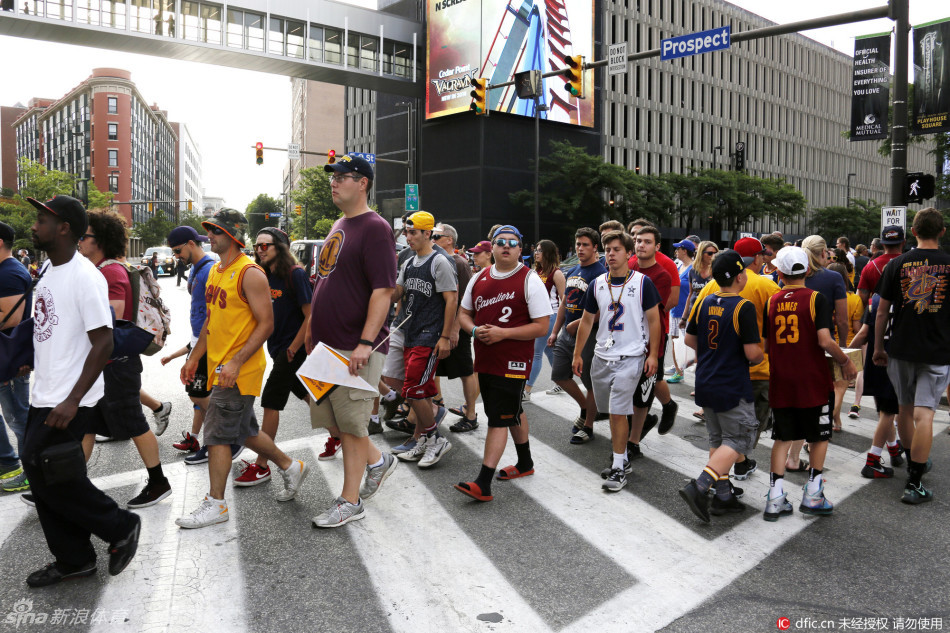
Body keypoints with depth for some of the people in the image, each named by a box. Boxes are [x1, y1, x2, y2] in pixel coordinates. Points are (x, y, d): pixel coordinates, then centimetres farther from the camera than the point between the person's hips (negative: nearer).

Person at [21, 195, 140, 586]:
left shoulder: (85, 277, -17)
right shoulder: (48, 272, 11)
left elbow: (103, 343, -21)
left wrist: (72, 401, -24)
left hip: (69, 403, -9)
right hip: (44, 397, 9)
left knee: (48, 473, -6)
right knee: (41, 472, 12)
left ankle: (121, 528, 12)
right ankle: (73, 560, 25)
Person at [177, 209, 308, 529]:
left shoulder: (250, 273, -15)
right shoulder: (215, 271, 13)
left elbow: (266, 324, -18)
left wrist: (235, 363, -24)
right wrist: (194, 357, 18)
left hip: (240, 370, -9)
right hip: (220, 367, 9)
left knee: (217, 434, -3)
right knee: (245, 430, 17)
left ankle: (215, 504, 10)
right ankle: (291, 467, 33)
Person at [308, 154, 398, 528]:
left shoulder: (375, 228, -13)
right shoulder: (339, 226, 16)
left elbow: (384, 290, -20)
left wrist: (366, 343, -25)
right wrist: (313, 329, 21)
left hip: (356, 347, -9)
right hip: (328, 343, 9)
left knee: (350, 421, 0)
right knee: (331, 418, 14)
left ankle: (350, 501, 13)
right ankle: (377, 461, 35)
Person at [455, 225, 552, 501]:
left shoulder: (530, 281, -9)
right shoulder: (479, 279, 9)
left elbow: (541, 326, -13)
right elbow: (464, 313, 17)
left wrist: (503, 333, -21)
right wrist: (474, 329, -6)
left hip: (513, 362, -7)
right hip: (484, 360, 7)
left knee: (499, 418, -9)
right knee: (513, 412, 21)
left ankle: (483, 483, -9)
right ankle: (525, 463, 39)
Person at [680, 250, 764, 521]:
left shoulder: (704, 303, 2)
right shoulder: (743, 307, -17)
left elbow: (690, 339, 10)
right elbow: (752, 352, -20)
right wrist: (759, 358, 2)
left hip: (705, 384, 7)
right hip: (732, 387, -7)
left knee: (717, 439, 16)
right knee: (739, 439, 3)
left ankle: (723, 496, 20)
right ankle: (699, 486, -10)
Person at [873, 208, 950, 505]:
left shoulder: (897, 264, -2)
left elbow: (882, 312, 0)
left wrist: (878, 348, 10)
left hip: (902, 349, 1)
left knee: (905, 408, 19)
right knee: (924, 414, -3)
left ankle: (914, 462, 37)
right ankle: (914, 484, -4)